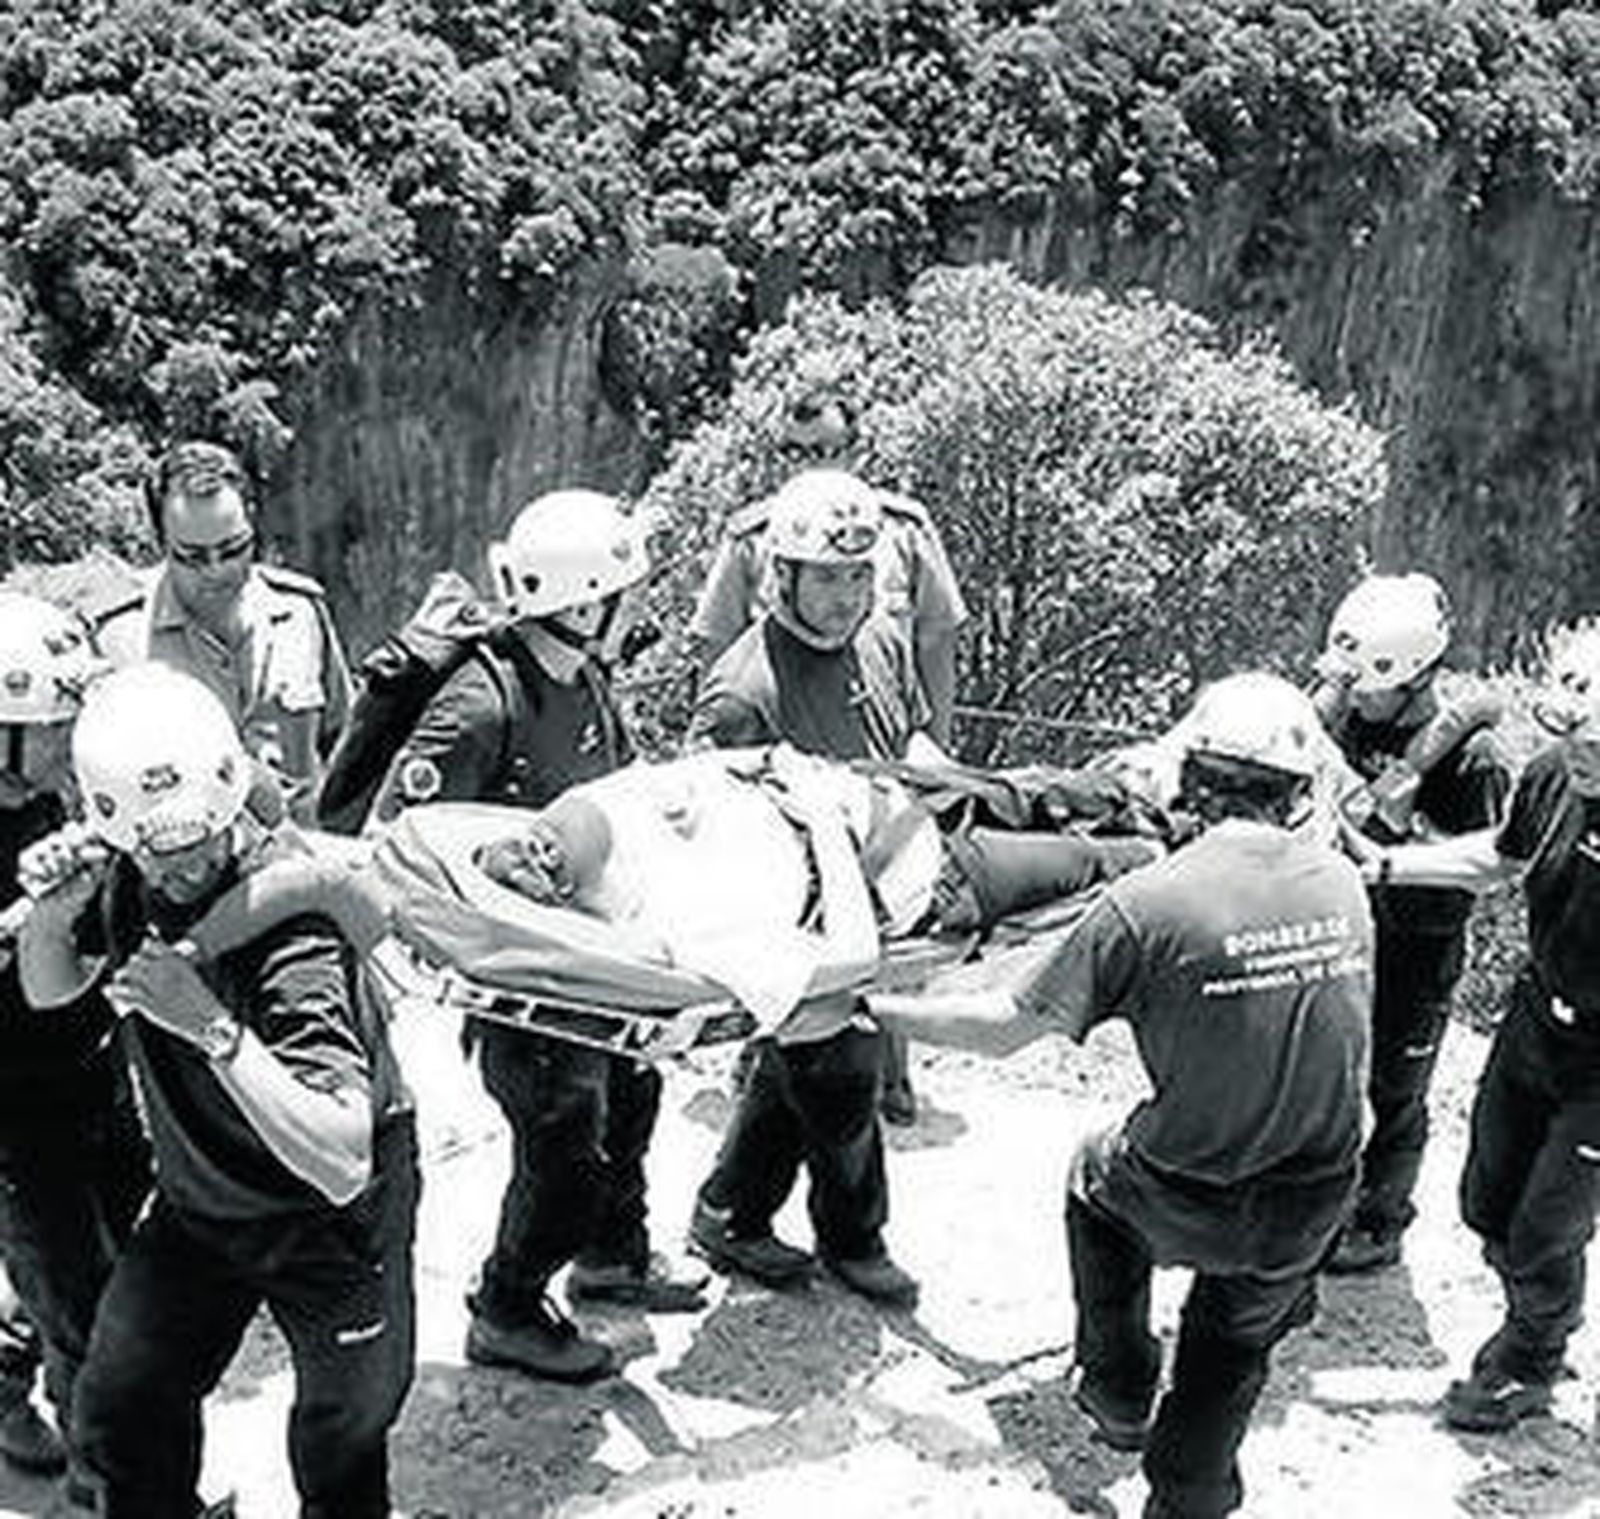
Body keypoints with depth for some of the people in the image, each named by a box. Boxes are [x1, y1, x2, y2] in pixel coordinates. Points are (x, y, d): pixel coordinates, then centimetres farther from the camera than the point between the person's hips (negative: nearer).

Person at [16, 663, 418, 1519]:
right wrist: (52, 912, -18)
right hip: (197, 1201, 5)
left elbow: (342, 1167, -40)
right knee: (118, 1419, 11)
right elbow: (46, 991, 4)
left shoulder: (288, 916, -35)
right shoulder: (123, 877, -16)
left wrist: (212, 1027, -47)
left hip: (332, 1223, -5)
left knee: (341, 1449, 11)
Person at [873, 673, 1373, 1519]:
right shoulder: (1343, 885, -6)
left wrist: (875, 1008, 1)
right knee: (1231, 1353, 29)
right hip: (1316, 1208, 3)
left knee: (1099, 1178, 31)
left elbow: (1006, 1030, -13)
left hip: (1188, 1204, -3)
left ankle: (1118, 1395, 43)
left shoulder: (1148, 905, -21)